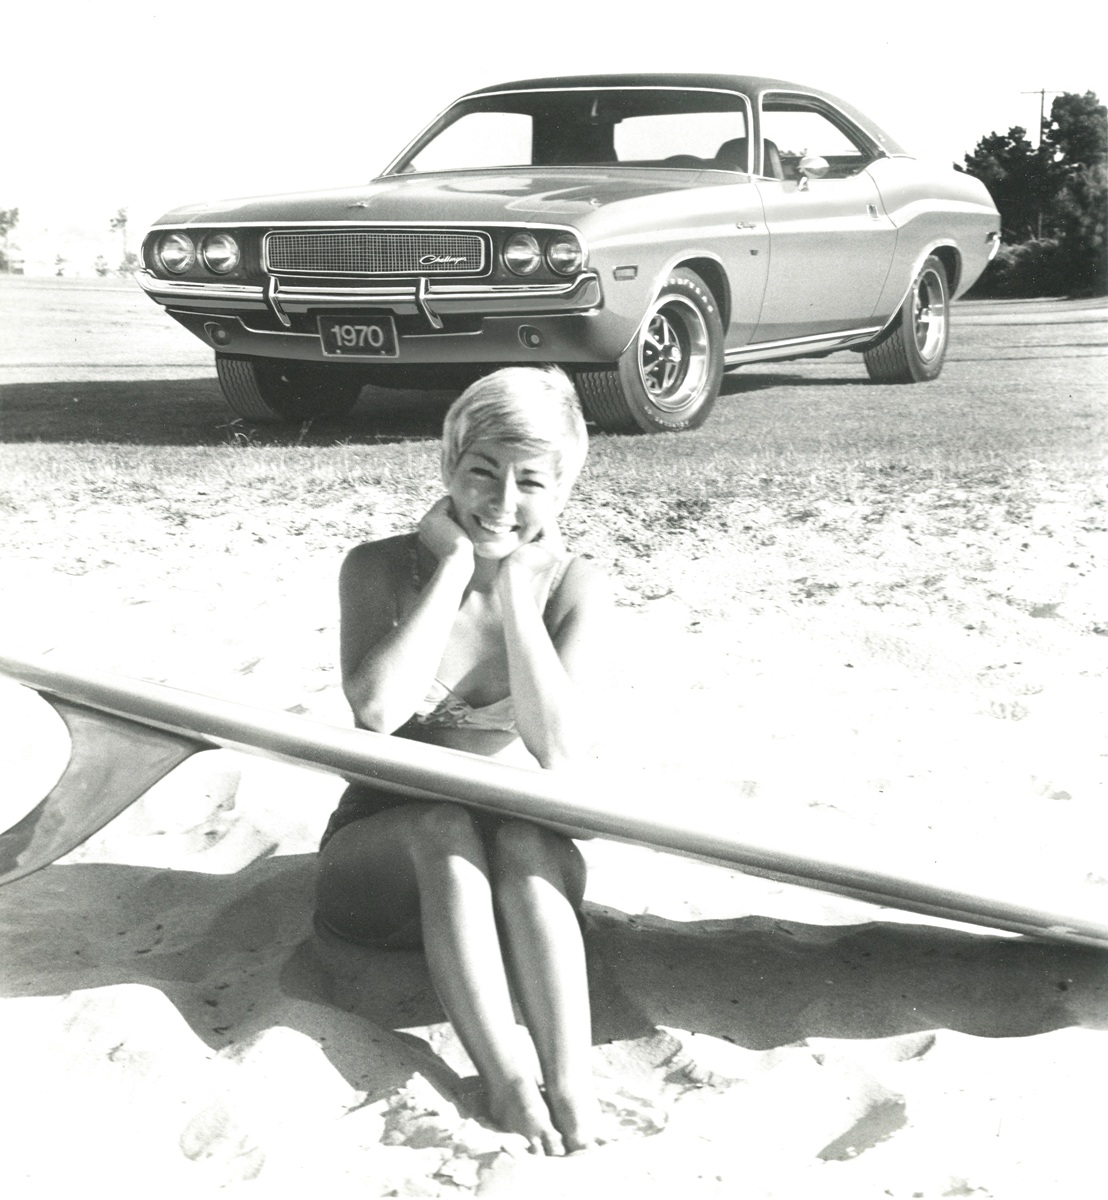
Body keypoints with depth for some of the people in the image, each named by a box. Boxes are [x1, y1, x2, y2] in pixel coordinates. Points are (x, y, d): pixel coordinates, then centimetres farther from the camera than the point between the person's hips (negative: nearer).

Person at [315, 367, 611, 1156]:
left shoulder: (576, 589, -8)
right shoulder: (382, 569, -10)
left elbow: (561, 753, -23)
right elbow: (378, 710, -29)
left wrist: (517, 591, -21)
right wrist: (456, 566, -23)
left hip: (524, 877, 1)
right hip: (387, 860, -1)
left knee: (527, 835, -32)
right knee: (444, 823, -33)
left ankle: (574, 1080, -43)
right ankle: (506, 1076, -40)